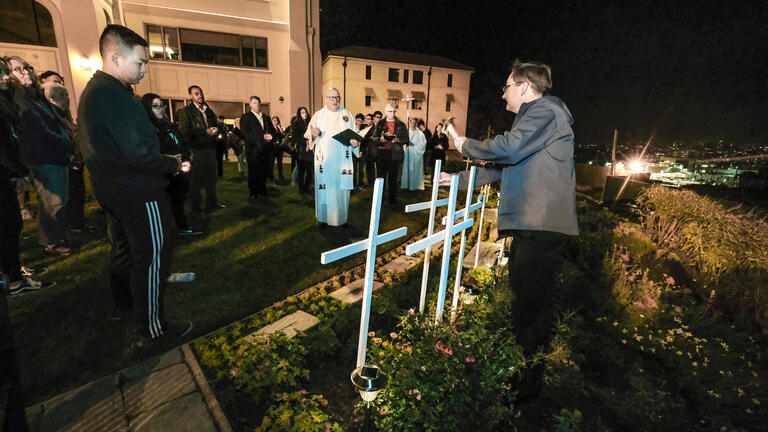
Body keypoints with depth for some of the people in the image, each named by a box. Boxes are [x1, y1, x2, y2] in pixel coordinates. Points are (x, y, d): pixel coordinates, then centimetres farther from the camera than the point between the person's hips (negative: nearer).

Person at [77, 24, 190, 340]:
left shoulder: (91, 91, 12)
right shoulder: (116, 96, -21)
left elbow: (112, 145, 14)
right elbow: (139, 154, -27)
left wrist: (164, 161, 8)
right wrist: (173, 165, -11)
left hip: (110, 190, 11)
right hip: (138, 193, -11)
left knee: (124, 249, 24)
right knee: (151, 258, 0)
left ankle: (122, 306, 42)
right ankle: (152, 326, 13)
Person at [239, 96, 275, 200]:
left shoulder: (266, 117, 19)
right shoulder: (245, 117, 1)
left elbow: (272, 130, 17)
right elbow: (246, 134, -11)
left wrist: (270, 136, -8)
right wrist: (263, 136, -18)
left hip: (265, 151, 4)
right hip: (253, 151, -4)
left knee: (263, 172, 6)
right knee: (253, 173, 2)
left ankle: (262, 192, 18)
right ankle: (253, 194, 13)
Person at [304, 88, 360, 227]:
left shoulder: (347, 115, 8)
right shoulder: (318, 115, 7)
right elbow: (308, 134, 5)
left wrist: (355, 143, -12)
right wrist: (313, 135, -18)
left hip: (342, 158, 1)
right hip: (323, 158, 0)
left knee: (342, 188, 3)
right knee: (324, 187, 0)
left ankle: (342, 218, 14)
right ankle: (323, 218, 11)